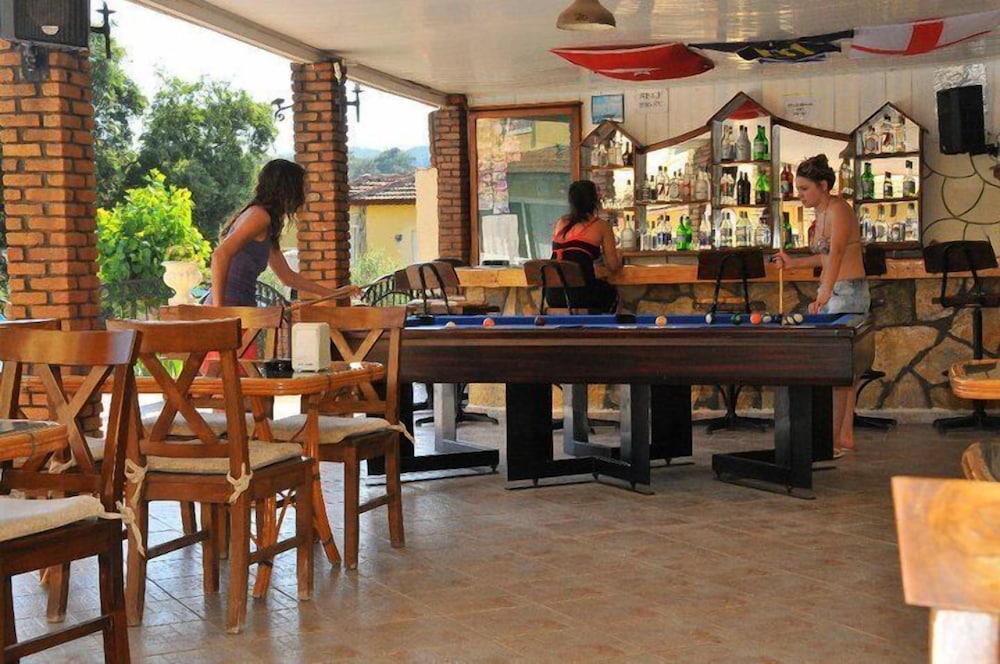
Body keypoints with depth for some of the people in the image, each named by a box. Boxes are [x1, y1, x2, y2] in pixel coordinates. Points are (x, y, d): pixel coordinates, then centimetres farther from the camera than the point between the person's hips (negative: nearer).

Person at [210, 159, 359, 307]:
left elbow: (287, 276, 26)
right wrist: (219, 310, -24)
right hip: (231, 308, -9)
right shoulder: (259, 215, -9)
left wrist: (334, 293, 27)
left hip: (240, 307, 9)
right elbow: (220, 255, -21)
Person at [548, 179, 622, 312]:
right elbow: (613, 267, 3)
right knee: (611, 292, 30)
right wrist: (618, 258, 27)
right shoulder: (601, 225, 3)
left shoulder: (561, 222, 15)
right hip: (581, 295, -4)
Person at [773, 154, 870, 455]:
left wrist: (826, 293, -42)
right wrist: (795, 262, 18)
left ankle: (834, 440, -6)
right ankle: (846, 436, 16)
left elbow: (836, 253, -30)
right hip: (833, 292, 10)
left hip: (848, 292, -10)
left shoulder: (837, 210, -16)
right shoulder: (821, 214, 13)